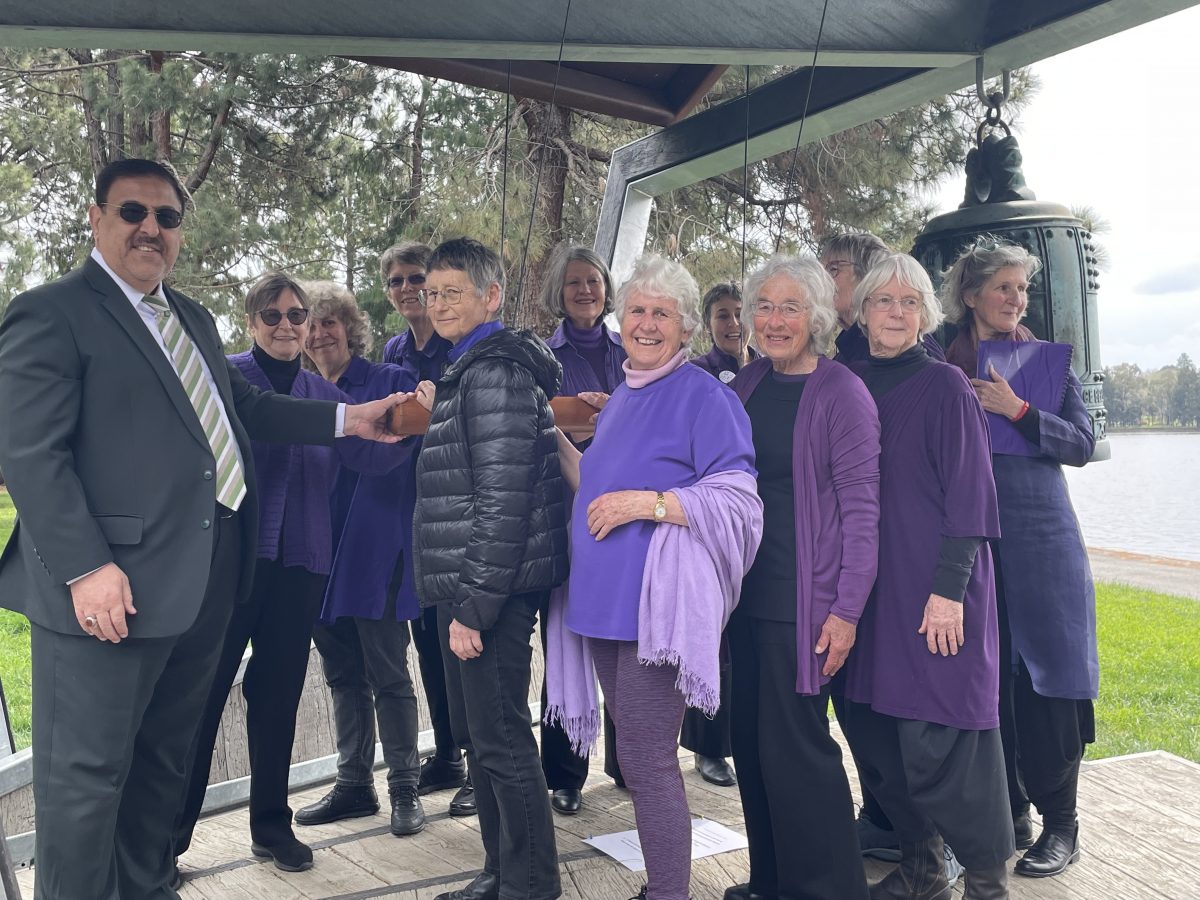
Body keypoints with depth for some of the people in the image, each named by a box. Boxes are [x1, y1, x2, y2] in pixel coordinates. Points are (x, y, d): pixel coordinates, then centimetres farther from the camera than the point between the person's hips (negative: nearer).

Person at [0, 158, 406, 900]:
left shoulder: (193, 318, 17)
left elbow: (245, 407, 23)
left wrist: (346, 419, 15)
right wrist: (85, 568, -24)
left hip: (201, 586, 9)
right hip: (114, 586, -8)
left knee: (166, 754, 22)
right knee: (88, 771, 5)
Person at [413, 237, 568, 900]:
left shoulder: (494, 372, -14)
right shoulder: (469, 370, 18)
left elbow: (502, 501, -21)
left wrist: (473, 607, -20)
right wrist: (435, 418, 15)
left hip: (491, 591, -11)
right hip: (467, 589, 11)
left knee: (500, 740, -1)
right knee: (475, 736, 17)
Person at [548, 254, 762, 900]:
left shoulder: (704, 396, -9)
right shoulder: (621, 397, 15)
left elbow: (738, 501, -15)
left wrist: (647, 502, -20)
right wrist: (554, 440, 14)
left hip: (657, 602, -8)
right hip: (603, 599, 8)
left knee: (647, 761, -4)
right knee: (636, 756, 16)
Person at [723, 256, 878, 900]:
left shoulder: (841, 392, -9)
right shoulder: (747, 387, 9)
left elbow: (861, 507, -12)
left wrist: (846, 610, -16)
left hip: (803, 597, -6)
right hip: (746, 592, 7)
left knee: (793, 743, -2)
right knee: (751, 738, 12)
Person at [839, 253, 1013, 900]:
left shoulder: (945, 386, -4)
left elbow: (968, 493, -8)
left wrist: (949, 588, -15)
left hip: (934, 586, -5)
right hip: (869, 586, 6)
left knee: (937, 738, -5)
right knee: (871, 728, 8)